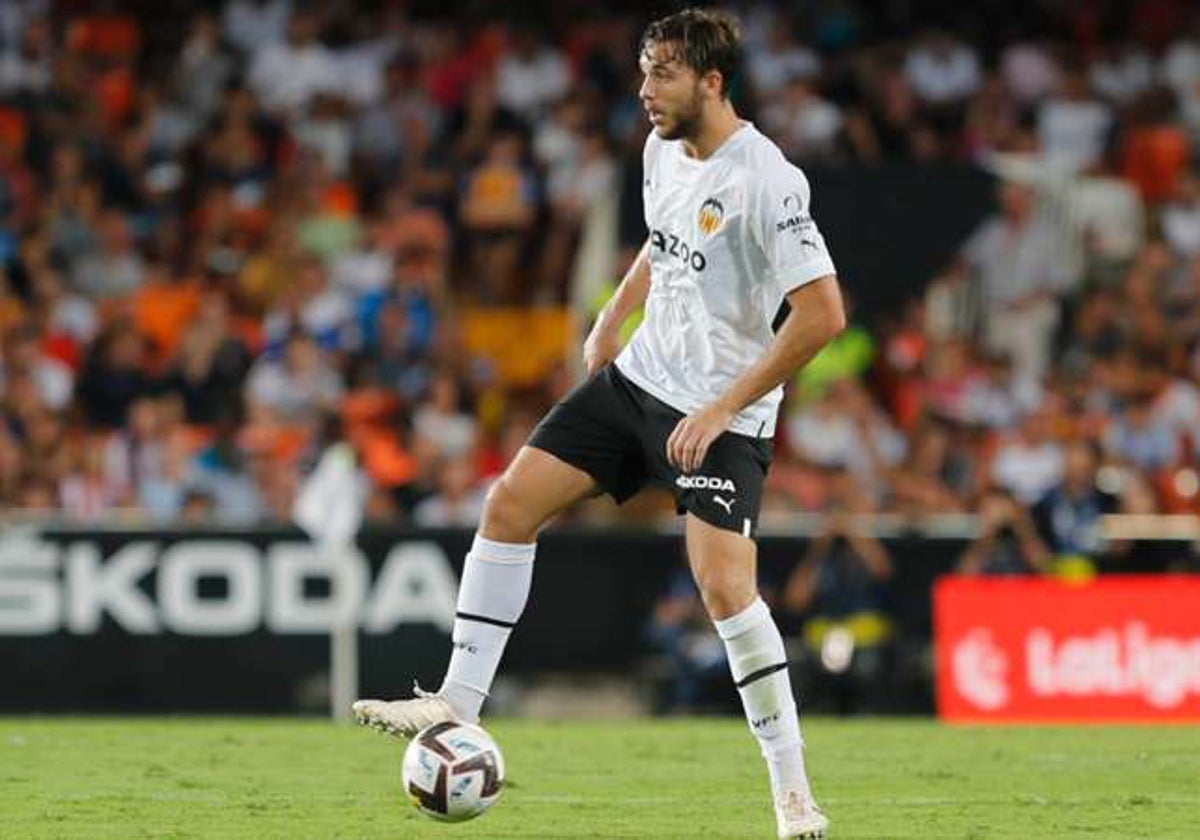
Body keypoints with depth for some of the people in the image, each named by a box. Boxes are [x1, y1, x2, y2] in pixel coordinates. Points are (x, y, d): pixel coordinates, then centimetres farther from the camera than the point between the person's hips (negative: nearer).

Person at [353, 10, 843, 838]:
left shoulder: (766, 180, -21)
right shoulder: (663, 150, 5)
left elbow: (823, 312, -25)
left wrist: (723, 407, -23)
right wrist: (611, 321, 14)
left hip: (720, 413, -8)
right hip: (639, 376, 8)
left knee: (724, 584, -19)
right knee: (509, 504, 0)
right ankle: (459, 704, 7)